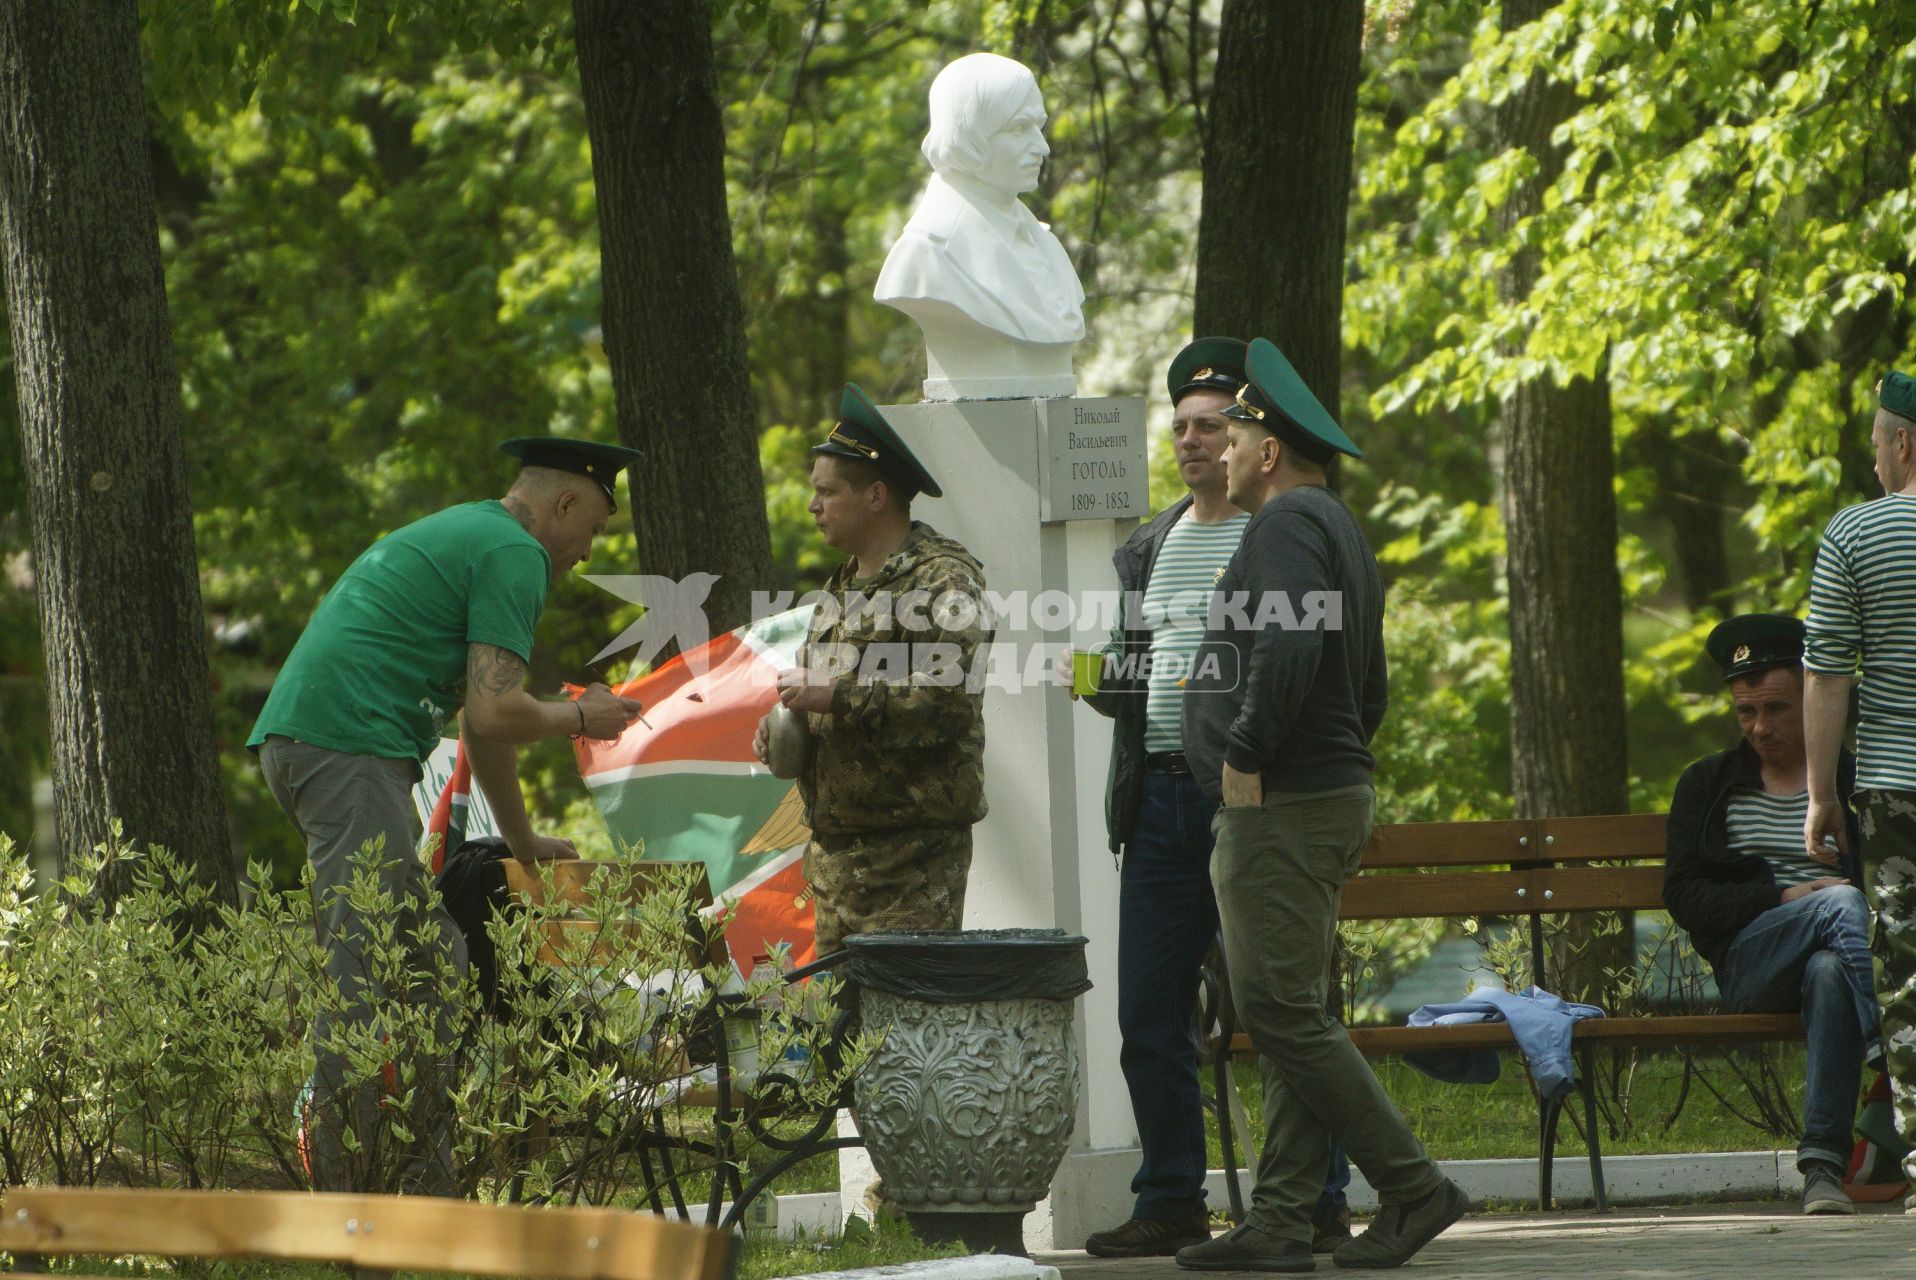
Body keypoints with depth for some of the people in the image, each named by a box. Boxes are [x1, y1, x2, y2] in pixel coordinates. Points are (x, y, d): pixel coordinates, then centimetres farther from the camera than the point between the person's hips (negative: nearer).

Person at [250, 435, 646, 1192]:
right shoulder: (514, 555, -3)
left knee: (432, 966, 13)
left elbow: (479, 718, 36)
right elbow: (494, 717, -12)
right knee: (362, 985, -13)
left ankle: (429, 1186, 14)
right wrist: (579, 720, 7)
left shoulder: (456, 535, 29)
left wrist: (523, 842, 41)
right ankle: (339, 1201, -18)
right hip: (350, 748, -10)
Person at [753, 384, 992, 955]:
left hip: (912, 849, -9)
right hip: (834, 851, 9)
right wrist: (779, 733, 9)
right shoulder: (844, 586, 21)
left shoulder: (943, 581, -9)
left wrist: (838, 696, -21)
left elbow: (950, 698, -21)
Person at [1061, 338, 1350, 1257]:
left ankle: (1317, 1202, 1)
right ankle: (1169, 1203, 14)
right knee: (1149, 1017, 6)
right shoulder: (1147, 550, 18)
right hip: (1158, 796, 6)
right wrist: (1098, 678, 3)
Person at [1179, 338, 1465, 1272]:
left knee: (1281, 1010, -11)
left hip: (1281, 807, -11)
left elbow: (1289, 649, -27)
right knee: (1284, 1016, 8)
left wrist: (1244, 756, -21)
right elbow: (1371, 688, 26)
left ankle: (1412, 1187, -12)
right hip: (1333, 792, 11)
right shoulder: (1338, 530, 22)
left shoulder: (1286, 524, -11)